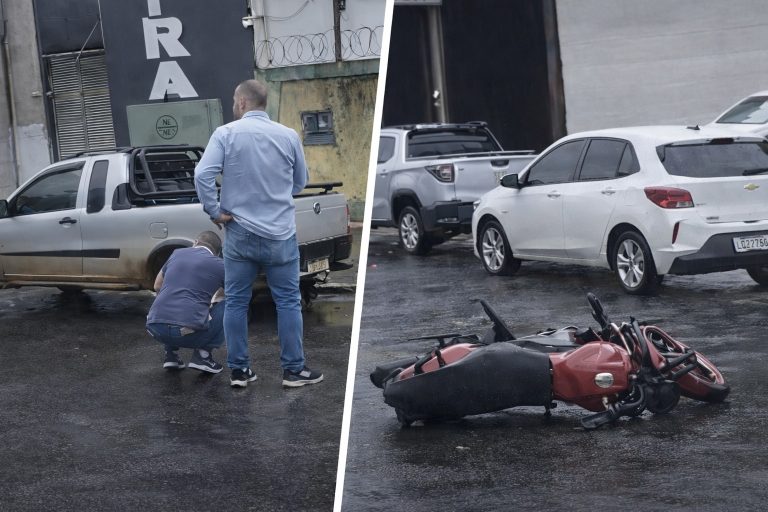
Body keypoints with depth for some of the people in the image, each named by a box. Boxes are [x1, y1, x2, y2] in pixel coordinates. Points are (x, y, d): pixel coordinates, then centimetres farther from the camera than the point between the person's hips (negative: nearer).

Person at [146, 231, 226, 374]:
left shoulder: (177, 253, 20)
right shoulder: (218, 264, 10)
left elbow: (157, 286, 35)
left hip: (156, 329, 4)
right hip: (189, 332, -4)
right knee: (226, 305, 19)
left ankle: (171, 354, 20)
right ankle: (203, 355, 9)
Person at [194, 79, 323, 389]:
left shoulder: (226, 134, -5)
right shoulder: (289, 136, 0)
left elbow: (202, 174, -16)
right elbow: (300, 183, 11)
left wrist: (214, 211, -5)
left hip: (239, 233, 0)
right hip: (280, 233, 0)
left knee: (236, 302, 10)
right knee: (288, 302, 7)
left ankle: (239, 370, 13)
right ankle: (293, 369, 9)